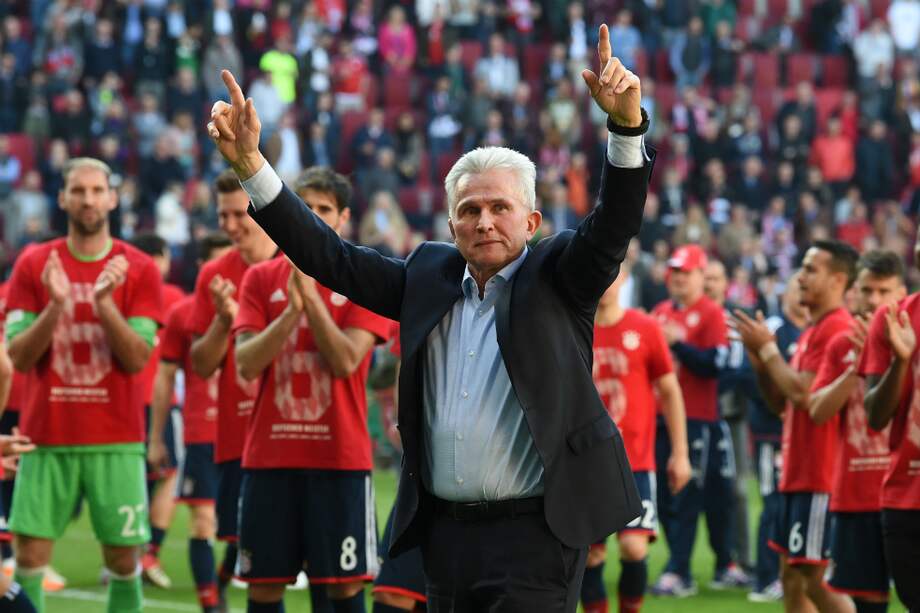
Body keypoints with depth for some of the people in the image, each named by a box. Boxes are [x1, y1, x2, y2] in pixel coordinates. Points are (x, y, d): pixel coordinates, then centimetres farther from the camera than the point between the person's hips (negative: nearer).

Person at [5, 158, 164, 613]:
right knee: (29, 557, -4)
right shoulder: (33, 265, 5)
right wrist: (55, 305, -16)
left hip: (117, 442, 0)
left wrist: (104, 302, -19)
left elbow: (137, 358, -6)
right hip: (47, 438, 1)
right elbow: (18, 358, -1)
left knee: (123, 561, 1)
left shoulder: (139, 269, 2)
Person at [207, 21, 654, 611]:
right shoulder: (429, 275, 12)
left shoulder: (555, 277, 1)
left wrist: (627, 125, -32)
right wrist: (250, 164, 2)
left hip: (534, 534, -5)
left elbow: (614, 226, -15)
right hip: (445, 532, 5)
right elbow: (332, 258, 10)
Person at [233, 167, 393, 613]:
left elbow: (346, 362, -13)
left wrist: (310, 294, -16)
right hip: (269, 457, 2)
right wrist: (292, 309, -16)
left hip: (340, 458, -2)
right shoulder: (261, 279, 7)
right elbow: (246, 365, -5)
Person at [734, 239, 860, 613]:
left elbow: (804, 394, -22)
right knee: (791, 574, 12)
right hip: (799, 472, 10)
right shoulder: (812, 331, 17)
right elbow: (780, 398, 19)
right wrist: (758, 354, 4)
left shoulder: (835, 329, -15)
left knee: (814, 579, -10)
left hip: (820, 476, -10)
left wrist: (768, 348, -11)